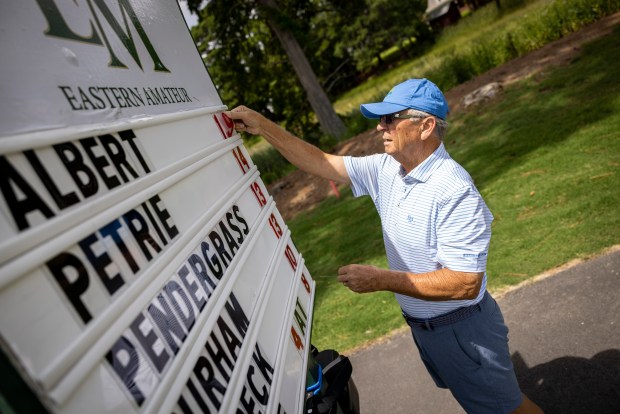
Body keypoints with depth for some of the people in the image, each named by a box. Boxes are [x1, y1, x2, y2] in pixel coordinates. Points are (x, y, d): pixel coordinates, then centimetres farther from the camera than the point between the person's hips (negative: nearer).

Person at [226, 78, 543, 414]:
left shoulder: (454, 190, -29)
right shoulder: (386, 169, -5)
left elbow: (466, 283, -31)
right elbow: (321, 163, -2)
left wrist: (381, 279, -30)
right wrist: (262, 126, -10)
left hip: (462, 330, -7)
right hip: (420, 325, 8)